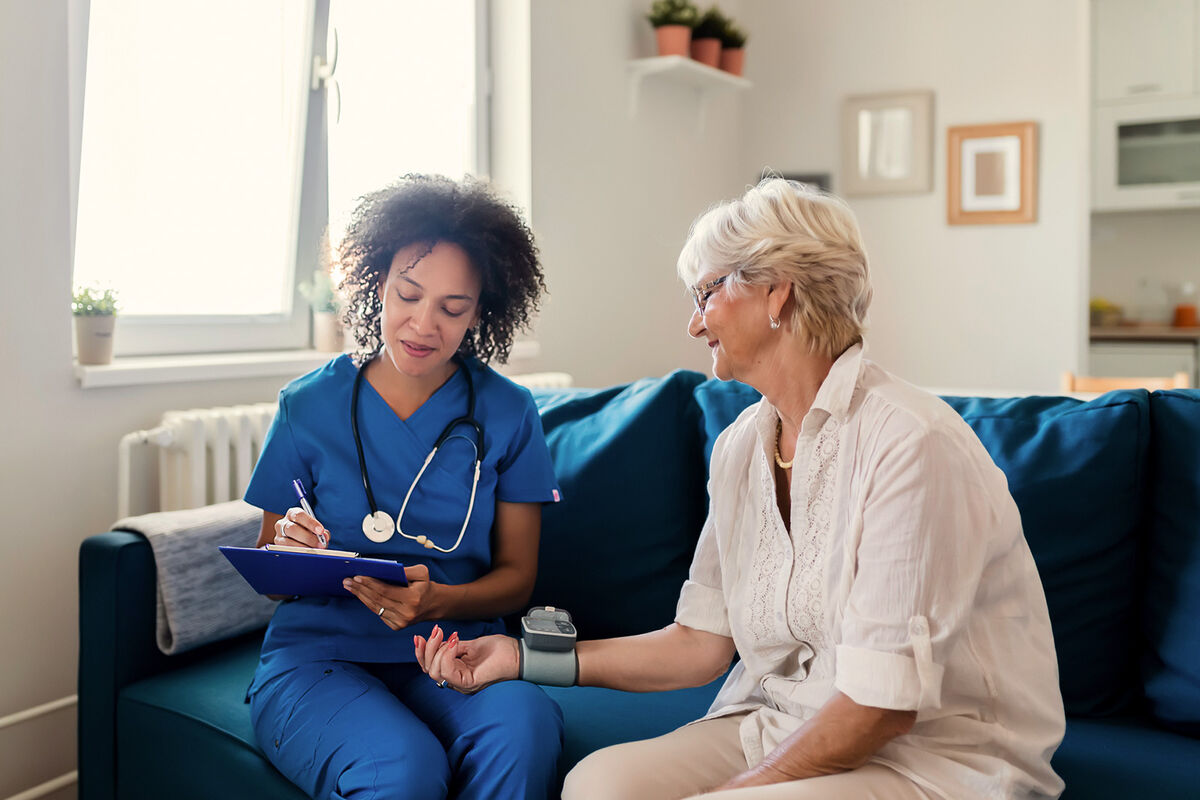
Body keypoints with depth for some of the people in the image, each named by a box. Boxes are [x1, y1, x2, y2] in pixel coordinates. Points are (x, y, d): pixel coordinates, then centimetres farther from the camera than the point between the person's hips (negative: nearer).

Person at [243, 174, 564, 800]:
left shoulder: (506, 413, 2)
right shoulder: (309, 405, 2)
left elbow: (516, 577, 4)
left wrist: (435, 601, -17)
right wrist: (287, 550, -16)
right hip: (319, 654, -1)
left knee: (526, 726, -33)